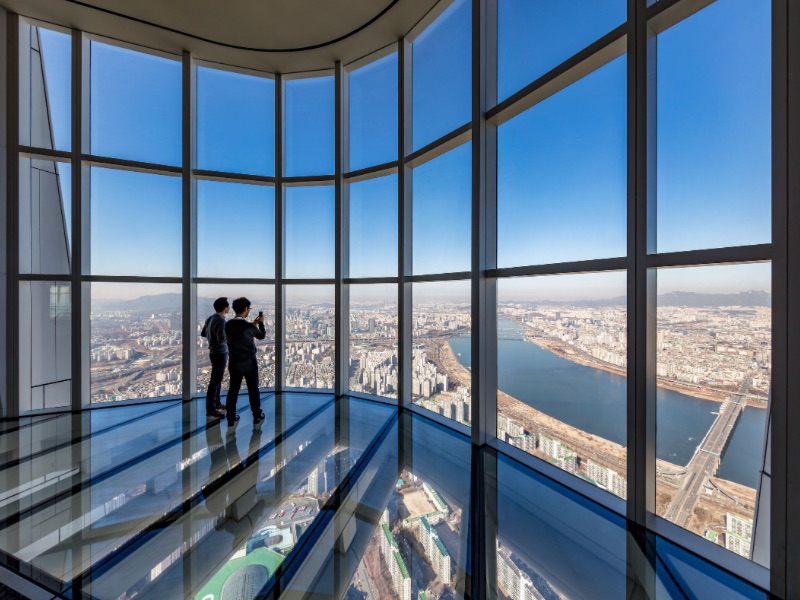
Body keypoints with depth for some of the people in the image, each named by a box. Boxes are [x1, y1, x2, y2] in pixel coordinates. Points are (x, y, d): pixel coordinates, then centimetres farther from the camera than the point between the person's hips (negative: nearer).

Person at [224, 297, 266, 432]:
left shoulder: (228, 325, -5)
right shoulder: (249, 326, -19)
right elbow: (262, 336, 1)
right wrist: (261, 323, 15)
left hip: (234, 363, 4)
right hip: (249, 363, -4)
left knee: (233, 390, 13)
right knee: (253, 390, 9)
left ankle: (231, 422, 21)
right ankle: (257, 418, 21)